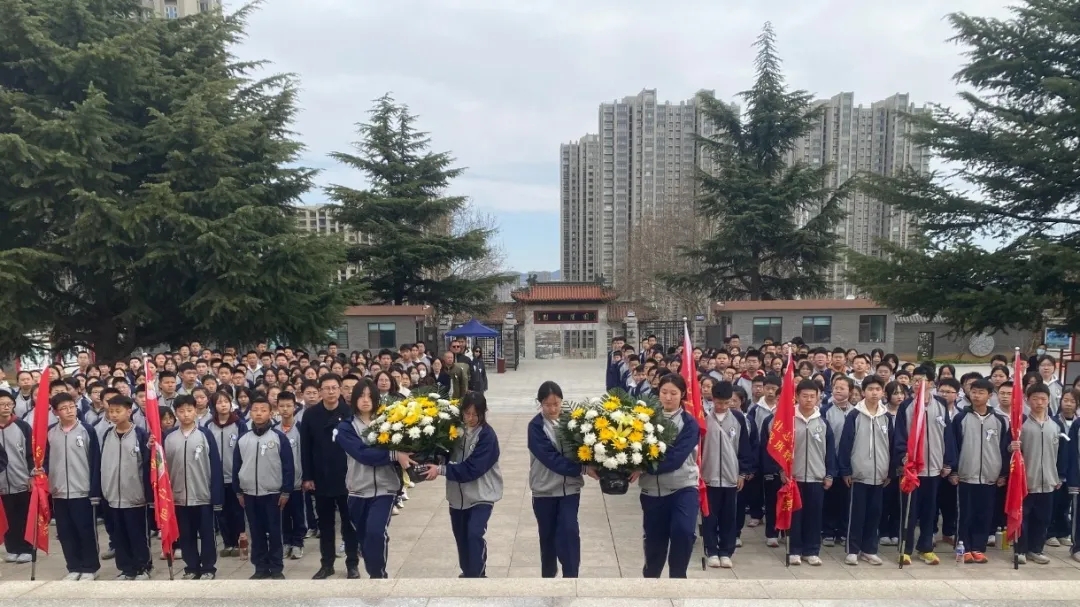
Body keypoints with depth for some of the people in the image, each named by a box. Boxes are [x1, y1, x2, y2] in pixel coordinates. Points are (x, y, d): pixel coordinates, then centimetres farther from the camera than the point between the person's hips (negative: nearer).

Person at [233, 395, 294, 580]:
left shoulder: (279, 437, -6)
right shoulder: (243, 439, 5)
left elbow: (287, 466, -5)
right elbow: (236, 467, 11)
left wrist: (286, 491, -8)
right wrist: (238, 491, 9)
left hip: (272, 493, -3)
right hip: (249, 494, 3)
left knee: (274, 532, 4)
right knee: (256, 533, 10)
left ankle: (276, 568, 12)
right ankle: (261, 568, 19)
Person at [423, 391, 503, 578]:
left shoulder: (487, 436, -18)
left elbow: (472, 468, -25)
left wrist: (441, 470, -28)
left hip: (481, 494, -5)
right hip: (458, 494, 5)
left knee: (474, 534, -20)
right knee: (461, 537, 16)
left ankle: (477, 575, -5)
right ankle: (467, 572, 38)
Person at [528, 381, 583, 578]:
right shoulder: (536, 426, -11)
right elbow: (550, 457, -21)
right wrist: (582, 469, -27)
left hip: (570, 487, 1)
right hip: (544, 490, -1)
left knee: (569, 531, -12)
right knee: (548, 536, 11)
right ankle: (548, 576, 30)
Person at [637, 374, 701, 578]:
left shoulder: (689, 423, -5)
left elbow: (676, 458, -17)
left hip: (683, 487, -2)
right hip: (653, 490, 2)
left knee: (683, 531, -23)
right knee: (654, 541, 11)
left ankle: (677, 575, 0)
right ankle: (650, 576, 38)